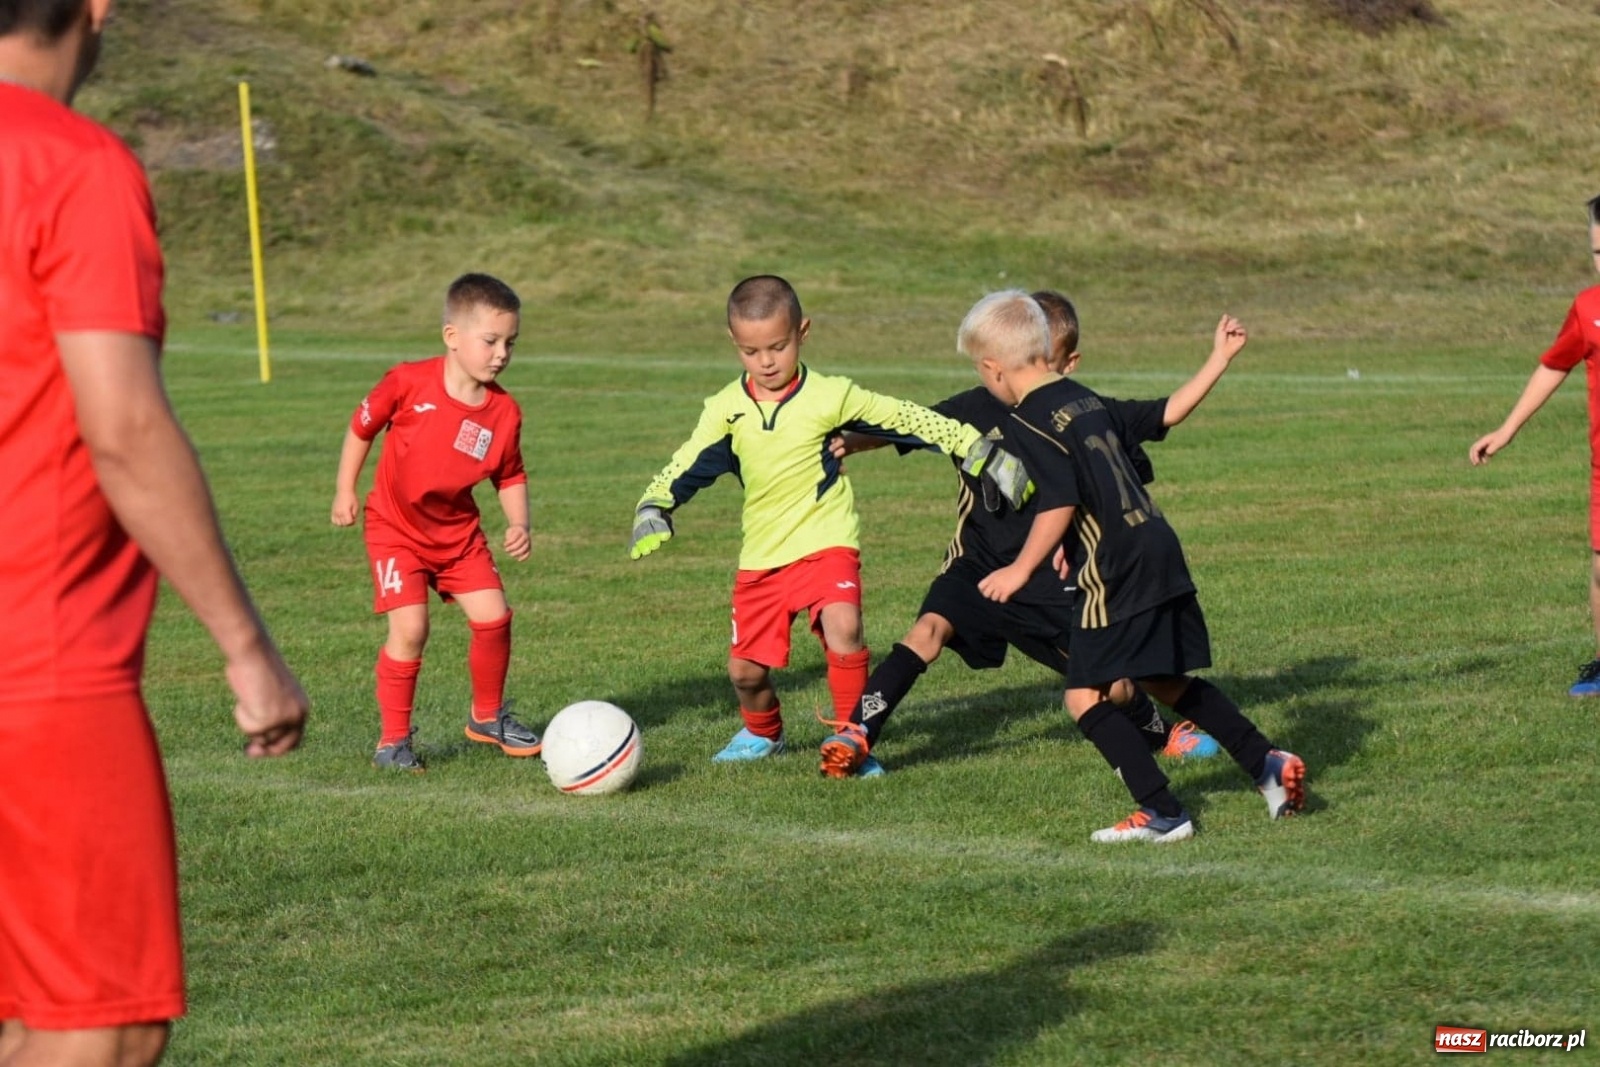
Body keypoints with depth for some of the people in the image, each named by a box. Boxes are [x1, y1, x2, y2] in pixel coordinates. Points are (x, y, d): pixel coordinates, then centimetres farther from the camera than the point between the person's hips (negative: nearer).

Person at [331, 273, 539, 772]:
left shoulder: (504, 412, -9)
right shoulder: (409, 383, -20)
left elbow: (510, 476, 4)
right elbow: (362, 426, -4)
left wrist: (518, 524, -12)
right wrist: (345, 491, -2)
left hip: (457, 530, 4)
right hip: (396, 526, -4)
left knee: (493, 617, -1)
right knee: (410, 628, -15)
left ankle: (488, 716, 24)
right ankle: (394, 740, -1)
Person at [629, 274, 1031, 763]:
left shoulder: (831, 396, -8)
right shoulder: (726, 409, 0)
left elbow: (910, 420, -3)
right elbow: (686, 466, 8)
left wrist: (979, 451, -3)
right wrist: (653, 508, -9)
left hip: (825, 544, -3)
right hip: (760, 556, 3)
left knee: (843, 628, -29)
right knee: (745, 668, 7)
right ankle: (763, 733, 40)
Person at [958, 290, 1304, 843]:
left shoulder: (1029, 423, -10)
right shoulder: (1089, 402, 14)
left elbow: (1060, 505, -19)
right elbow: (1167, 413, 23)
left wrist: (1020, 571, -11)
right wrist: (1218, 360, 33)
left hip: (1115, 574, -9)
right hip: (1163, 554, 9)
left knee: (1085, 697, -3)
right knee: (1166, 682, 23)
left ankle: (1163, 814, -7)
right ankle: (1267, 762, 22)